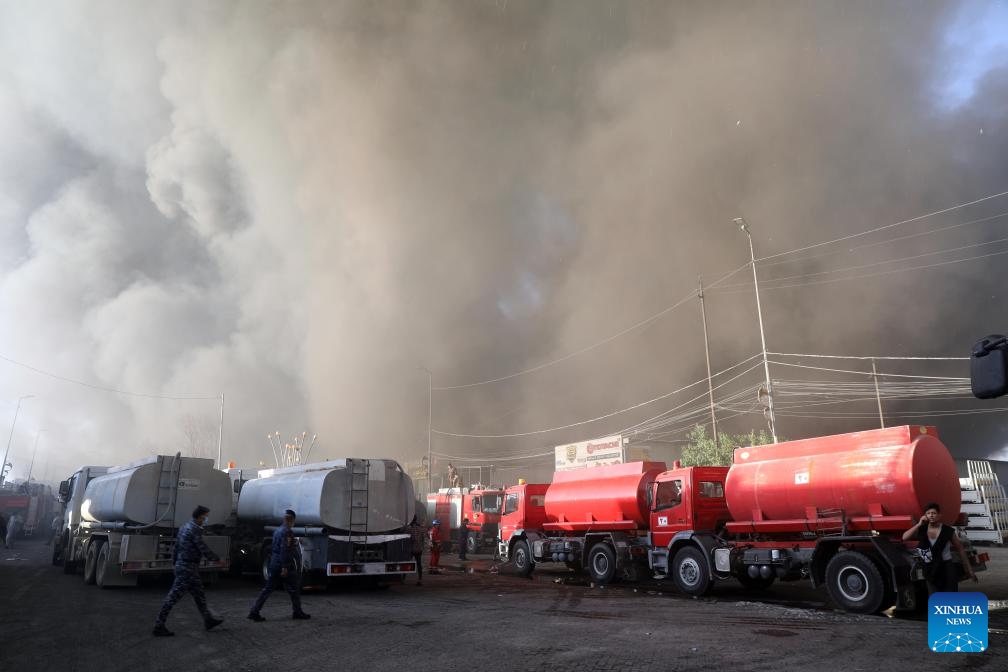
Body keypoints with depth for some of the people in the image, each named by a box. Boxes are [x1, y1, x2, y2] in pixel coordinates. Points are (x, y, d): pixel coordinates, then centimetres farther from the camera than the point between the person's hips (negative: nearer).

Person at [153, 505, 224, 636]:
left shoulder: (185, 527, 13)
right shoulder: (194, 530, -17)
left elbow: (176, 546, 18)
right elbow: (204, 550, -18)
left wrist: (175, 564, 24)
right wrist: (218, 558, -4)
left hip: (182, 565, 10)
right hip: (188, 568, -10)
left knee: (199, 594, 15)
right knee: (174, 596, -5)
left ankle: (208, 620, 23)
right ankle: (159, 626, 0)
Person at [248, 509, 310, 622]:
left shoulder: (277, 530, 13)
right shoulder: (287, 531, -14)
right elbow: (284, 549, -21)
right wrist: (285, 567, -22)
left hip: (273, 563, 8)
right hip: (283, 564, -8)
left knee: (267, 588, 9)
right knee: (293, 589, 3)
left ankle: (254, 612, 5)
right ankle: (298, 613, 11)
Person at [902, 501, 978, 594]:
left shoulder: (948, 531, -5)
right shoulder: (922, 530, -1)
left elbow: (960, 550, 4)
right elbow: (904, 537, -16)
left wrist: (969, 569, 4)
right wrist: (919, 524, -17)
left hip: (947, 569, -2)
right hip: (931, 570, 2)